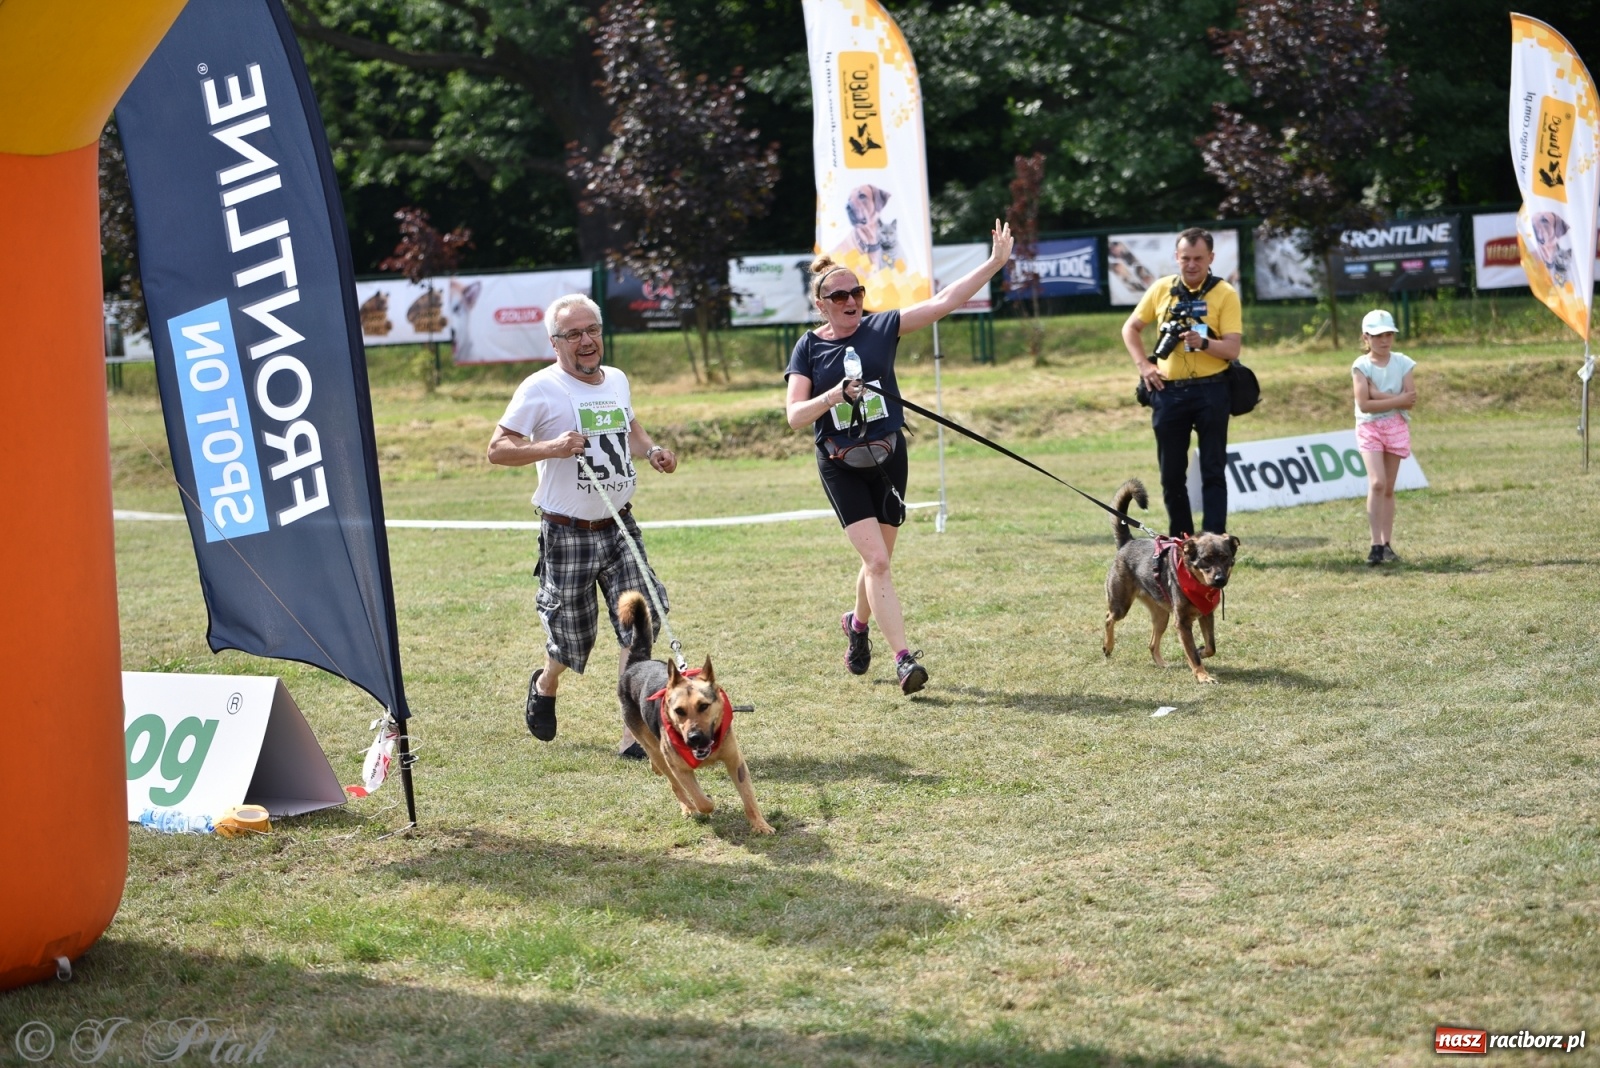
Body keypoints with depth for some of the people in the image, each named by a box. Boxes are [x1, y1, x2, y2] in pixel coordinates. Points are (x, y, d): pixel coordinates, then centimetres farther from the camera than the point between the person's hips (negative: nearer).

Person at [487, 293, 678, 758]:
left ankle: (633, 731, -8)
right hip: (567, 533, -5)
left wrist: (652, 450, 8)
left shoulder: (618, 381, 9)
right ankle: (545, 685, 41)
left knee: (641, 616, -12)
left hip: (620, 527, 5)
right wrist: (550, 448, -26)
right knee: (573, 638, 6)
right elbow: (497, 449, -11)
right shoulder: (541, 389, -10)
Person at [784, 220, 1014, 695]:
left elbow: (943, 301, -8)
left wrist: (995, 262, -15)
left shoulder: (881, 328, -1)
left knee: (877, 560, 13)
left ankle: (857, 622, 44)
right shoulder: (809, 347, -2)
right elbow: (795, 415, -9)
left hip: (887, 459, 2)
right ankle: (904, 659, -15)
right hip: (841, 468, -2)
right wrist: (835, 395, -26)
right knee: (876, 560, -13)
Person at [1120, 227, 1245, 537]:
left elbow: (1232, 349, -10)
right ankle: (1180, 542, 19)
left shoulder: (1225, 294, -4)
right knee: (1171, 474, 8)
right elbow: (1131, 328, 17)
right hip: (1168, 391, 3)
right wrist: (1143, 364, 4)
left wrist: (1204, 343, -28)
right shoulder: (1161, 288, 6)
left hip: (1210, 391, -3)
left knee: (1213, 472, -1)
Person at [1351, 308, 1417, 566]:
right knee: (1377, 482, -17)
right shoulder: (1361, 366, -6)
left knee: (1388, 488, 7)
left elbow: (1411, 400, -5)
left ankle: (1386, 544, 11)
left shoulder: (1402, 363, 3)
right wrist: (1398, 400, -16)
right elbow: (1364, 404, -16)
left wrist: (1380, 395, -16)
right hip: (1369, 427, -3)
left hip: (1396, 427, 3)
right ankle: (1376, 544, -17)